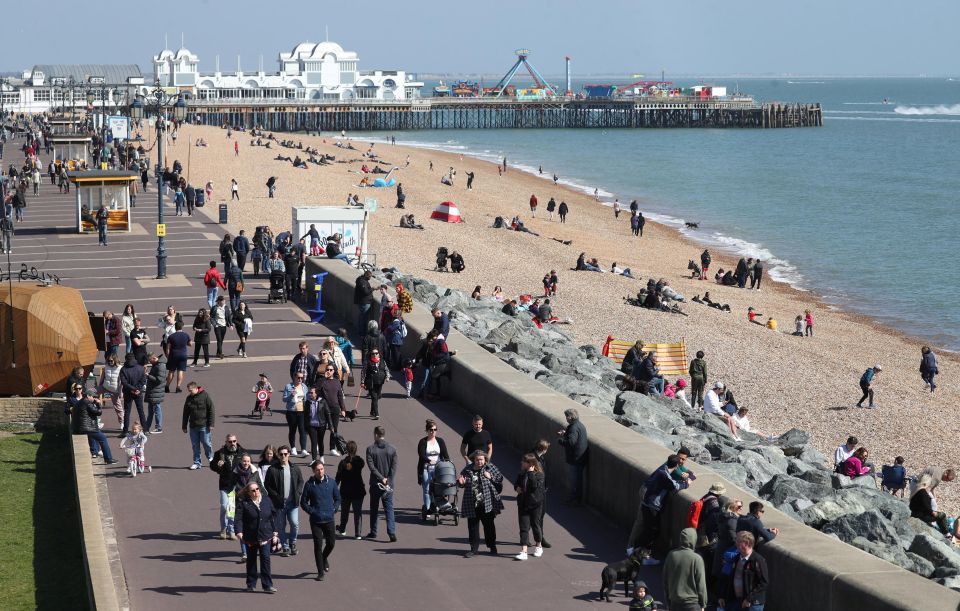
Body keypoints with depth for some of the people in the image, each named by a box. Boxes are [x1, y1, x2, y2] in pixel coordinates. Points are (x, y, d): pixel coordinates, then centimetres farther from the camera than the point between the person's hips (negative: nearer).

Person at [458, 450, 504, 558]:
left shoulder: (490, 467, -1)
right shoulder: (468, 470, 3)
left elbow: (500, 479, 4)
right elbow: (461, 484, 15)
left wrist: (491, 477, -9)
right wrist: (461, 483, -4)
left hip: (487, 503, -1)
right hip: (472, 505, 1)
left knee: (489, 525, 10)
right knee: (472, 526, 4)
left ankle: (492, 547, 25)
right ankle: (474, 549, 13)